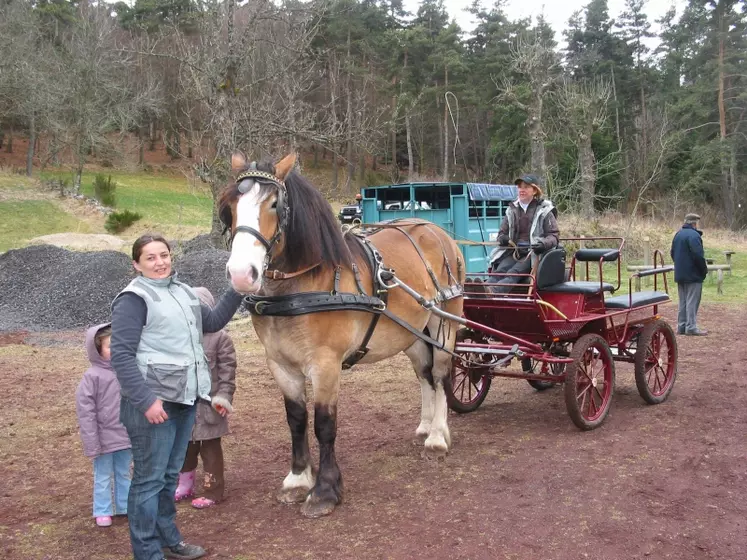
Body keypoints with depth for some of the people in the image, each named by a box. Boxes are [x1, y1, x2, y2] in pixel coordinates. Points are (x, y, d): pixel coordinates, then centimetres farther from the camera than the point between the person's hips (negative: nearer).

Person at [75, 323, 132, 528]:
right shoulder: (92, 376, -15)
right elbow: (85, 412, -14)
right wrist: (92, 443, -14)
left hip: (126, 436, 4)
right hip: (104, 439, -4)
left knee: (124, 474, 19)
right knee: (103, 477, 11)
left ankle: (125, 506, 32)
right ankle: (103, 511, 25)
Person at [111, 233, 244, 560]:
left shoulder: (182, 292, 13)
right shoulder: (134, 299, -11)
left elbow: (213, 322, 26)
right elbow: (121, 355, -17)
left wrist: (237, 291, 14)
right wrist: (146, 401, -23)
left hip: (185, 399, 8)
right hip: (153, 403, -8)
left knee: (170, 475, 19)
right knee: (150, 479, 1)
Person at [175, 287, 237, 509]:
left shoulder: (219, 337, -9)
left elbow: (227, 370, -9)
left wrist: (224, 396, -15)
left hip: (208, 405, -5)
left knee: (210, 449, 5)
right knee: (185, 446, 18)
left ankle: (213, 491, 15)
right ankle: (185, 485, 34)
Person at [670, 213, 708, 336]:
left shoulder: (678, 234, 12)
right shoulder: (694, 235, -17)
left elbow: (672, 253, 19)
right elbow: (698, 255, -22)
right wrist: (705, 269, -9)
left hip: (680, 274, 9)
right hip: (693, 275, -9)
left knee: (683, 301, 13)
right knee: (692, 301, -5)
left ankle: (681, 326, 14)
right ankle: (691, 327, -5)